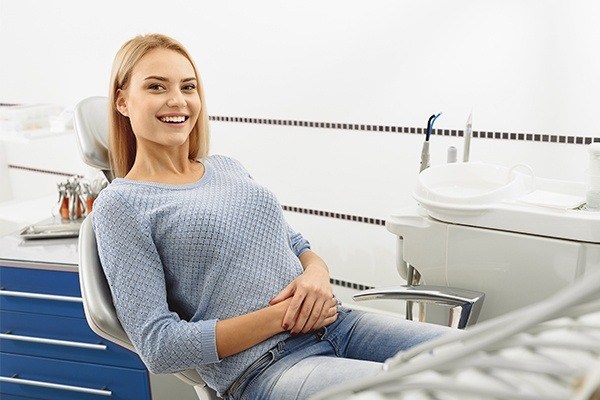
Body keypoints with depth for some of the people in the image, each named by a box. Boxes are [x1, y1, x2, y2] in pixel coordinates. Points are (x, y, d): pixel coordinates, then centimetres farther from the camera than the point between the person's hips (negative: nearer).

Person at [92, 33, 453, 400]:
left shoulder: (228, 167, 17)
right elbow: (158, 346, -8)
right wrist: (282, 314, -14)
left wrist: (317, 273, -5)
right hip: (260, 369, -6)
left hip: (334, 323, 7)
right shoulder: (120, 205, -1)